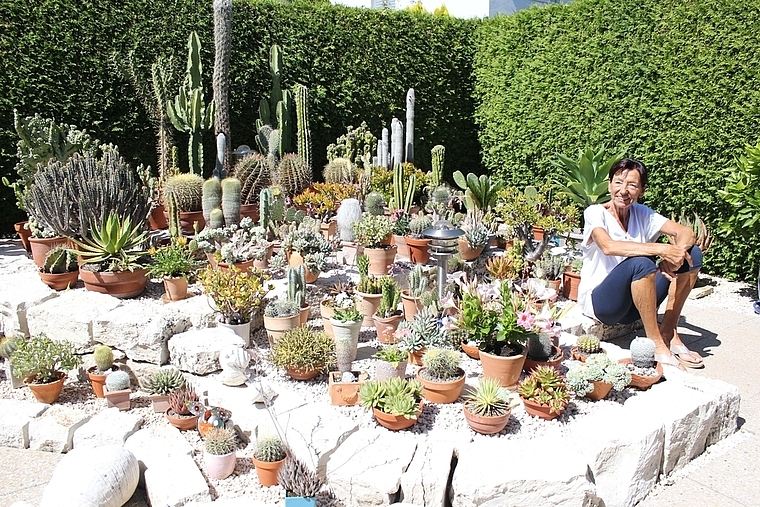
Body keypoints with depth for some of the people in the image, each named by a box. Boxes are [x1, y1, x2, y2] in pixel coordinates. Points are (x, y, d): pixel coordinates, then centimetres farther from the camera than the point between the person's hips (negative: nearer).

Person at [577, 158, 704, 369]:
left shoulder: (642, 214, 4)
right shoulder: (595, 213, -11)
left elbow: (686, 233, -7)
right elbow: (608, 246, -32)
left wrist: (675, 253, -28)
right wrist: (661, 249, -35)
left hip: (635, 303, 6)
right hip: (599, 301, -6)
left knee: (692, 253, -8)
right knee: (640, 263, -35)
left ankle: (669, 333, -8)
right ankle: (656, 344, -23)